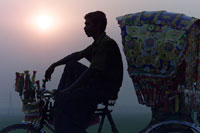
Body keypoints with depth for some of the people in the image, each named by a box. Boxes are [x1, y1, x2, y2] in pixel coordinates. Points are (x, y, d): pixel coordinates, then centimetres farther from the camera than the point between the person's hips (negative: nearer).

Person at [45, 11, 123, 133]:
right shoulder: (97, 44, 14)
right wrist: (54, 65, 11)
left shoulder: (107, 44, -17)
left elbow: (92, 72, -23)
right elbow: (77, 55, 21)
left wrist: (68, 90, -24)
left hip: (106, 89, -10)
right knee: (71, 65, 9)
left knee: (64, 99, -21)